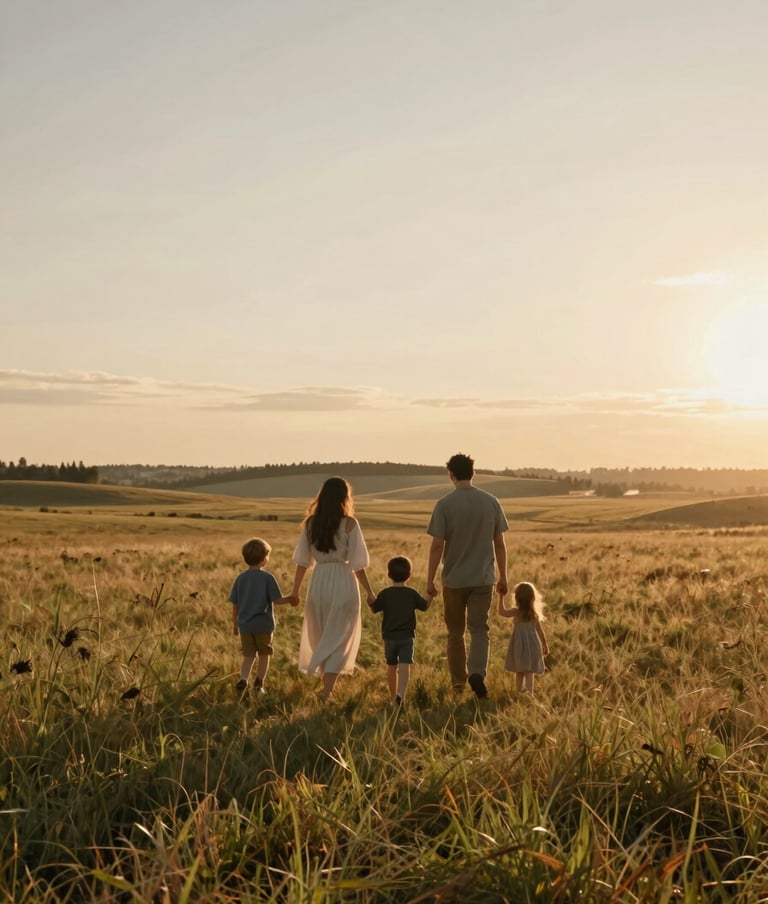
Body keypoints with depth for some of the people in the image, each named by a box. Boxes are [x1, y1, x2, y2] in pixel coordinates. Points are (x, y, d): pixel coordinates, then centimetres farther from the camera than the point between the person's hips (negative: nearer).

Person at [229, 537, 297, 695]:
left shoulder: (240, 578, 1)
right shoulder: (267, 578, -11)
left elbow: (235, 604, 5)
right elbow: (277, 599, -12)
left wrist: (235, 623, 16)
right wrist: (291, 599, 6)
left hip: (245, 625, 3)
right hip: (264, 625, -3)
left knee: (248, 656, 10)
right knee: (264, 655, 13)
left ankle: (243, 679, -12)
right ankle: (259, 685, 14)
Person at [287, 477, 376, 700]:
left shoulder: (310, 522, 2)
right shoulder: (349, 523, -9)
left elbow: (302, 561, 5)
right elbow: (357, 564, -9)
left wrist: (295, 590, 14)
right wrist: (370, 592, -1)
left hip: (318, 581, 4)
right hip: (343, 582, -4)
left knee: (320, 636, 19)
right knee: (339, 638, 5)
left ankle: (328, 683, 29)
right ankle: (327, 688, -3)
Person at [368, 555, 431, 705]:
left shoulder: (385, 594, -5)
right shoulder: (412, 594, -2)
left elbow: (374, 609, 1)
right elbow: (425, 606, 11)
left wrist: (370, 601, 17)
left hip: (389, 637, 1)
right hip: (407, 637, -1)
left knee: (391, 667, 18)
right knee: (404, 666, -10)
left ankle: (393, 695, 31)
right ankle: (401, 694, -30)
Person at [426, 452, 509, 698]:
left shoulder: (445, 504, -9)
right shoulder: (491, 502, 0)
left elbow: (437, 545, -11)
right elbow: (499, 543, 4)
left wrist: (430, 580, -4)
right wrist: (503, 577, 13)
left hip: (454, 579, -1)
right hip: (483, 578, 1)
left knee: (455, 632, 13)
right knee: (479, 629, 4)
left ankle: (458, 681, 22)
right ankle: (477, 672, -19)